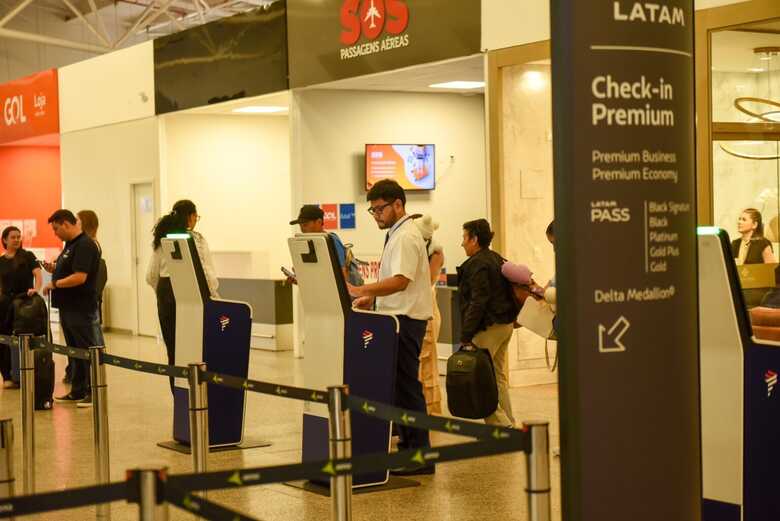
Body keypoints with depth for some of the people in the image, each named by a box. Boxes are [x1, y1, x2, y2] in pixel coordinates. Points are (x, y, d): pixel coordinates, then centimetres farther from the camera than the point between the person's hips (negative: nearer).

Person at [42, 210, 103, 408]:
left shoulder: (85, 245, -17)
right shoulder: (70, 245, 14)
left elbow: (79, 277, -25)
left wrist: (54, 284, -15)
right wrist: (53, 269, 5)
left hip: (81, 309, -10)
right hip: (68, 308, 10)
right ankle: (77, 391, 21)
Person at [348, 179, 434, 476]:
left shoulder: (405, 237, -15)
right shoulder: (397, 235, 18)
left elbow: (400, 281, -25)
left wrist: (361, 290, -29)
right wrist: (372, 297, 12)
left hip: (405, 319, -11)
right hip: (397, 318, 11)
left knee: (406, 386, -8)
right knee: (401, 385, 14)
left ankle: (420, 455, -4)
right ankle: (407, 448, 22)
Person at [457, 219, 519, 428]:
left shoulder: (477, 264, -13)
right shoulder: (498, 260, 16)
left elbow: (478, 302, -20)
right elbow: (511, 294, 19)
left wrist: (466, 335, -19)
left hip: (488, 328, -10)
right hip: (506, 324, 10)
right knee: (499, 377, 15)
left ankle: (500, 423, -10)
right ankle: (508, 423, 19)